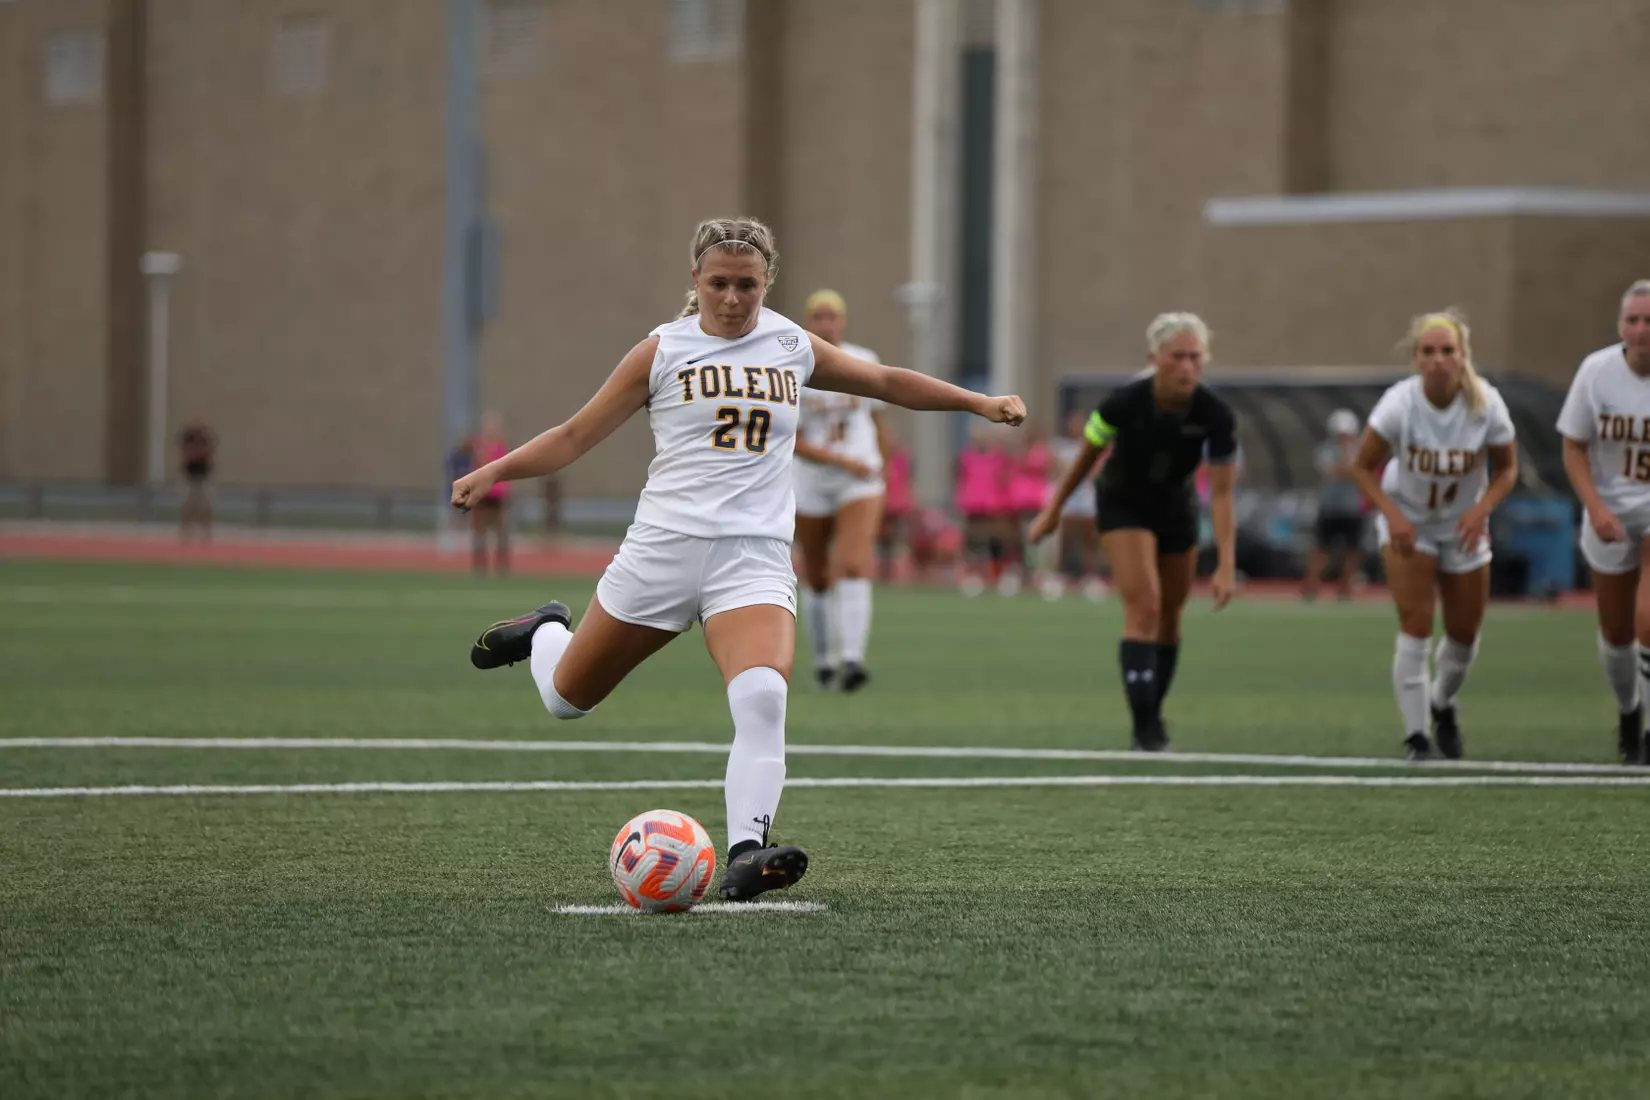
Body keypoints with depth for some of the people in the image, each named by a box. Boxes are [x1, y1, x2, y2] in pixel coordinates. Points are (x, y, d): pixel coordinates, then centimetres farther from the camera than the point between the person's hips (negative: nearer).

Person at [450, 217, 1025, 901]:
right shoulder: (663, 351, 2)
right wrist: (493, 472, -9)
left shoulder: (794, 349, 10)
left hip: (756, 556, 1)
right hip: (664, 545, 0)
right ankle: (548, 633, 47)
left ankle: (745, 856, -33)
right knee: (566, 699, 12)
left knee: (762, 698, -27)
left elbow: (886, 382, 25)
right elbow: (577, 435, 4)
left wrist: (980, 403, 23)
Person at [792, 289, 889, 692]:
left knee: (855, 568, -18)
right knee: (817, 580, 11)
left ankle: (853, 659, -28)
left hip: (861, 485, 0)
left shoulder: (865, 363, 1)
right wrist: (843, 461, -22)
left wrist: (881, 466, 19)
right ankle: (821, 659, 30)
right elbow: (793, 443, -13)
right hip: (810, 488, 0)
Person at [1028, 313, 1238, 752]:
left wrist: (1226, 565, -30)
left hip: (1176, 507, 3)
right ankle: (1144, 728, -19)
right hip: (1123, 505, -3)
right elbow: (1087, 455, -10)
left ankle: (1153, 712, 35)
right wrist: (1053, 508, 1)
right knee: (1144, 607, -19)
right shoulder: (1124, 403, -29)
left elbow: (1221, 493, -23)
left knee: (1169, 617, 13)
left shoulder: (1216, 415, -25)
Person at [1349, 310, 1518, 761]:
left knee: (1464, 634, 9)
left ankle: (1443, 705, 40)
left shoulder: (1486, 404, -21)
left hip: (1462, 525, 2)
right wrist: (1392, 514, -26)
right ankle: (1415, 736, -9)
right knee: (1415, 625, -17)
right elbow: (1363, 467, -13)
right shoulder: (1398, 404, -25)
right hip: (1407, 521, -2)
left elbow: (1507, 469, -6)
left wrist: (1482, 508, -24)